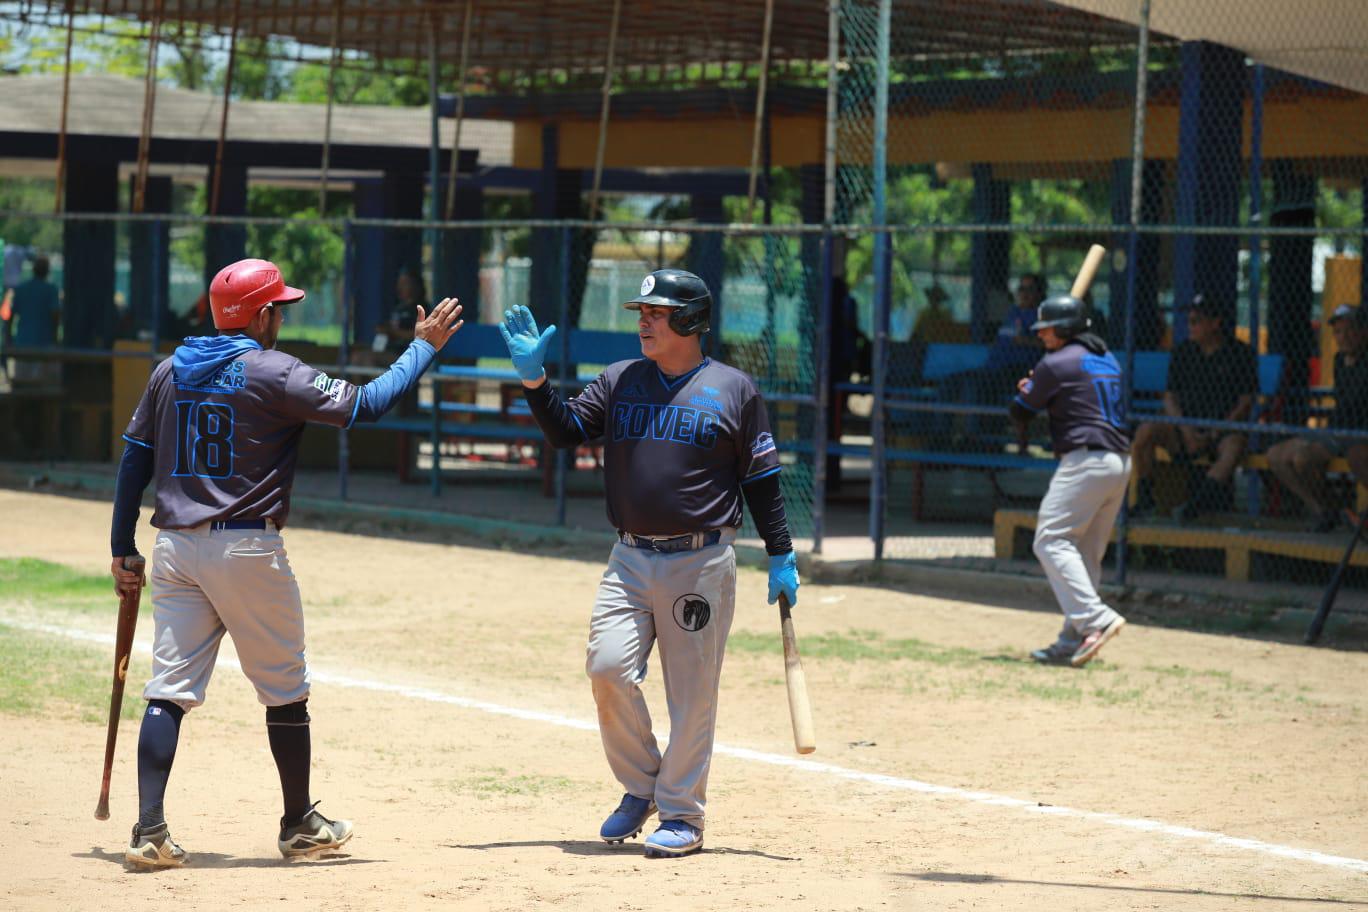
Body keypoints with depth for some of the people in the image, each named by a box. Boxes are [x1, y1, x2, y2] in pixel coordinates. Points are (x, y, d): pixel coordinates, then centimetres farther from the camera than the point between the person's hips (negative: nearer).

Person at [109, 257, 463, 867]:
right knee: (285, 691, 9)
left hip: (176, 549, 5)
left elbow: (134, 459, 11)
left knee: (169, 689, 3)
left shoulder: (170, 372, 10)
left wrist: (122, 549, 16)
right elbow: (364, 405, -12)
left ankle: (150, 830, -8)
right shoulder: (273, 373, -9)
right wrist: (424, 347, 0)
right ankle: (300, 827, 18)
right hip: (246, 550, -5)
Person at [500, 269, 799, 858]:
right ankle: (640, 786, 10)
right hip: (630, 559, 3)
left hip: (701, 562, -3)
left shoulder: (733, 390, 3)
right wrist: (534, 379, -7)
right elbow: (565, 430, 7)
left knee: (691, 690, -2)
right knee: (608, 666, -11)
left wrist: (781, 557, 3)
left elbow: (760, 480, 5)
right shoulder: (620, 382, 12)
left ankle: (681, 815, 10)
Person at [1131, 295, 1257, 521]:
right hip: (1186, 428, 4)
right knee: (1145, 432, -23)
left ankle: (1195, 503, -54)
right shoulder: (1183, 353, 12)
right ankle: (1144, 500, -21)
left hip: (1224, 429, -4)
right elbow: (1169, 398, 11)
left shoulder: (1241, 354, 0)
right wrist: (1186, 432, -8)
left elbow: (1245, 403, -3)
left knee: (1233, 446, -39)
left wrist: (1213, 435, -13)